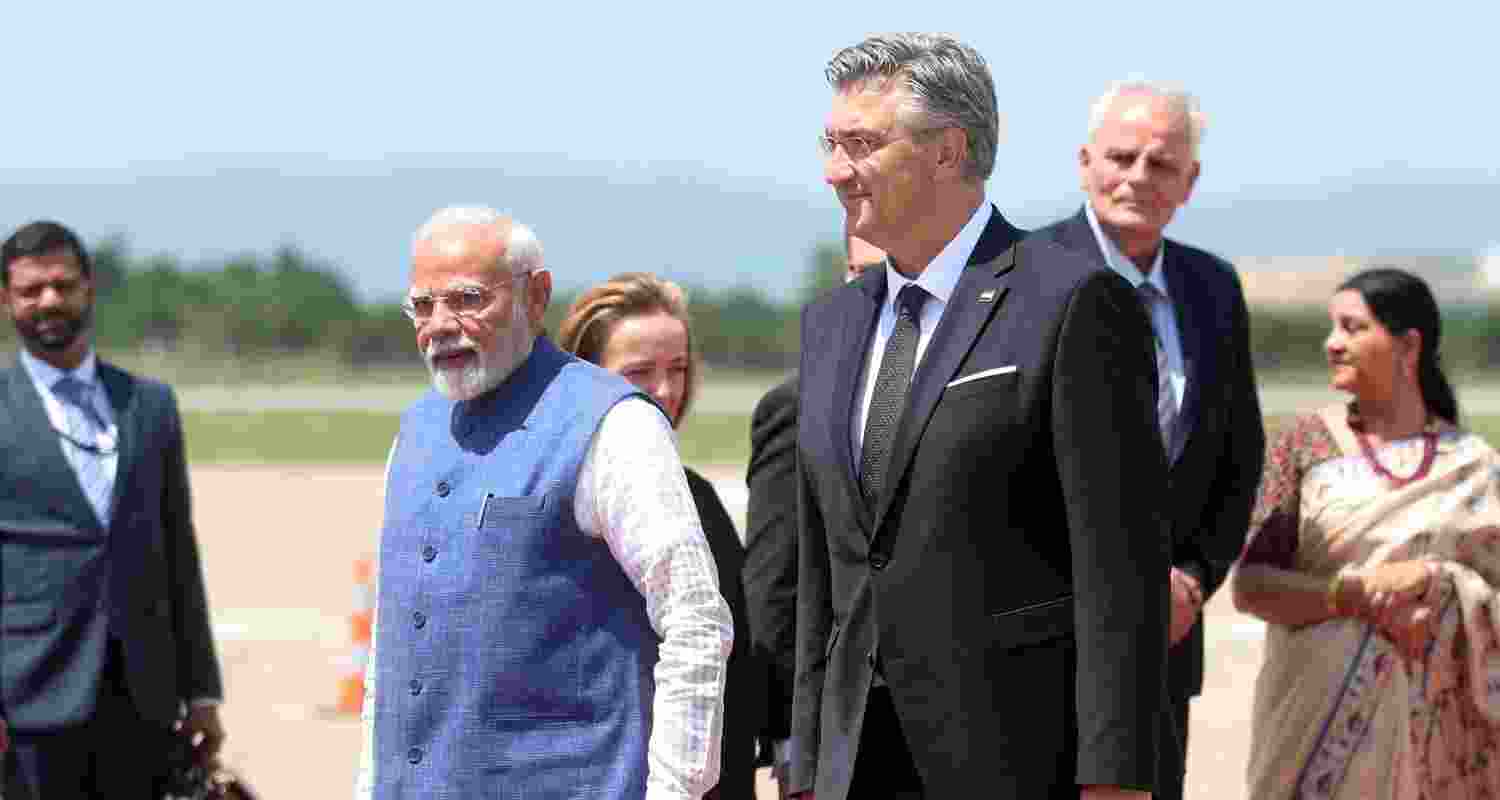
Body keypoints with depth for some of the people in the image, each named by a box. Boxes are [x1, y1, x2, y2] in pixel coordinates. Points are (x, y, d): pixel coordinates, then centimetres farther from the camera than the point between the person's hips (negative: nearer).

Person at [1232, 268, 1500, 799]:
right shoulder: (1304, 444, 2)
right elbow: (1249, 587, -4)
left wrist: (1440, 582, -17)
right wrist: (1359, 594, -18)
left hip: (1429, 729, 1)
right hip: (1317, 714, 0)